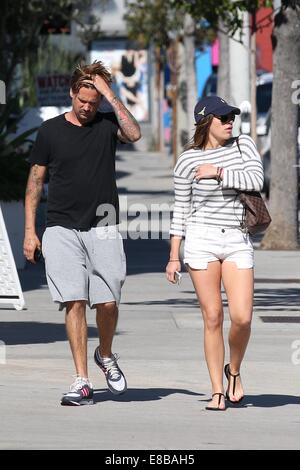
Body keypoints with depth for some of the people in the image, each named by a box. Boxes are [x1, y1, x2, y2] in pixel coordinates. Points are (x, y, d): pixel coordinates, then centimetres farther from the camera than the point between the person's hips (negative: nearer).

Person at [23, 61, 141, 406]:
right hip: (62, 229, 0)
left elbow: (134, 134, -17)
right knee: (74, 303, -7)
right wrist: (30, 231, 4)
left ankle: (105, 355, 28)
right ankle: (81, 382, -5)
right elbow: (35, 181, 10)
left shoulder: (107, 125, 5)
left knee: (107, 302, -3)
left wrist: (110, 95, -13)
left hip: (103, 228, 0)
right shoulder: (50, 131, 6)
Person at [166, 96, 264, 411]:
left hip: (237, 242, 2)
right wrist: (174, 257, 4)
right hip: (201, 240, -2)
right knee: (213, 318, -3)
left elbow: (256, 180, -10)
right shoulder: (188, 161, 0)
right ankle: (217, 392, 5)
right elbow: (181, 210, 5)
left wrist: (218, 173, -13)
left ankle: (234, 370, 18)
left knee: (242, 317, -10)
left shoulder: (244, 145, 6)